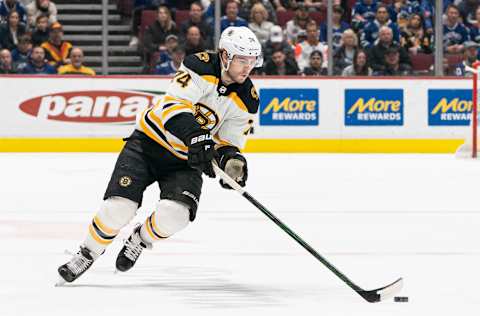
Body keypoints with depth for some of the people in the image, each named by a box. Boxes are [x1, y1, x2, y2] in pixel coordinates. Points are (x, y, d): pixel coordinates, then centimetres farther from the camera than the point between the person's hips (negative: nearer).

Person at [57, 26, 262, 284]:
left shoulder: (247, 100, -5)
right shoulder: (201, 66, -18)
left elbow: (227, 143, 2)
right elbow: (174, 105, -29)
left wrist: (231, 159, -22)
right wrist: (195, 137, -44)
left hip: (186, 161, 3)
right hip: (151, 140, -3)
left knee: (174, 214, -23)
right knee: (119, 207, -17)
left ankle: (140, 240, 12)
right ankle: (87, 254, 9)